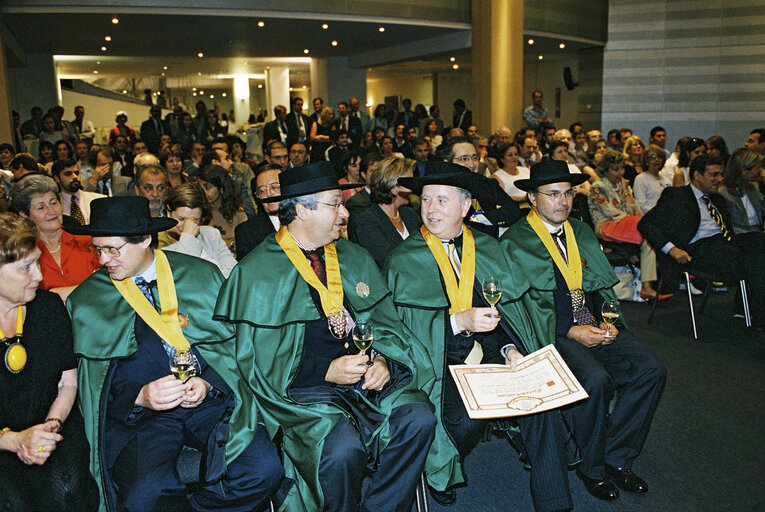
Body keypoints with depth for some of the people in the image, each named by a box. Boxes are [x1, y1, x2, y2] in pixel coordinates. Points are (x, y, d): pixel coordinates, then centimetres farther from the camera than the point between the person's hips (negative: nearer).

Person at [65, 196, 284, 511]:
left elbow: (232, 341, 8)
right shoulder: (86, 301, 7)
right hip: (138, 412, 0)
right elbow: (91, 382, 7)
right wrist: (139, 396, -12)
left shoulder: (203, 275, 6)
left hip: (208, 398, 1)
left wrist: (208, 382, -11)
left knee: (264, 471, -22)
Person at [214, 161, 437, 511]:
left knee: (418, 418, -21)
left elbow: (386, 324, 16)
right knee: (342, 448, -31)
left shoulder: (354, 259, 12)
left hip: (366, 378, 5)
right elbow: (258, 362, -6)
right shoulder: (257, 273, -4)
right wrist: (326, 371, -16)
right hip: (301, 391, -4)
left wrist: (384, 359, -6)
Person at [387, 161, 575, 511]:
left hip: (492, 352, 3)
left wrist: (510, 348, -7)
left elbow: (507, 308, 12)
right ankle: (438, 471, 5)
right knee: (466, 418, -29)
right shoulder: (405, 259, 4)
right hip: (437, 360, -3)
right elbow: (402, 322, -7)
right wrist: (458, 321, -20)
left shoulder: (487, 249, 15)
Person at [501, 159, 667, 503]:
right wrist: (570, 332, -16)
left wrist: (609, 323, -1)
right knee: (595, 379, -30)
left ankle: (616, 458, 2)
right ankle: (592, 468, -4)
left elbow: (603, 287, 19)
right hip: (550, 333, -6)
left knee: (651, 371, -14)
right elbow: (522, 302, -9)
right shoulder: (515, 242, -2)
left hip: (595, 327, 6)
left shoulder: (582, 232, 17)